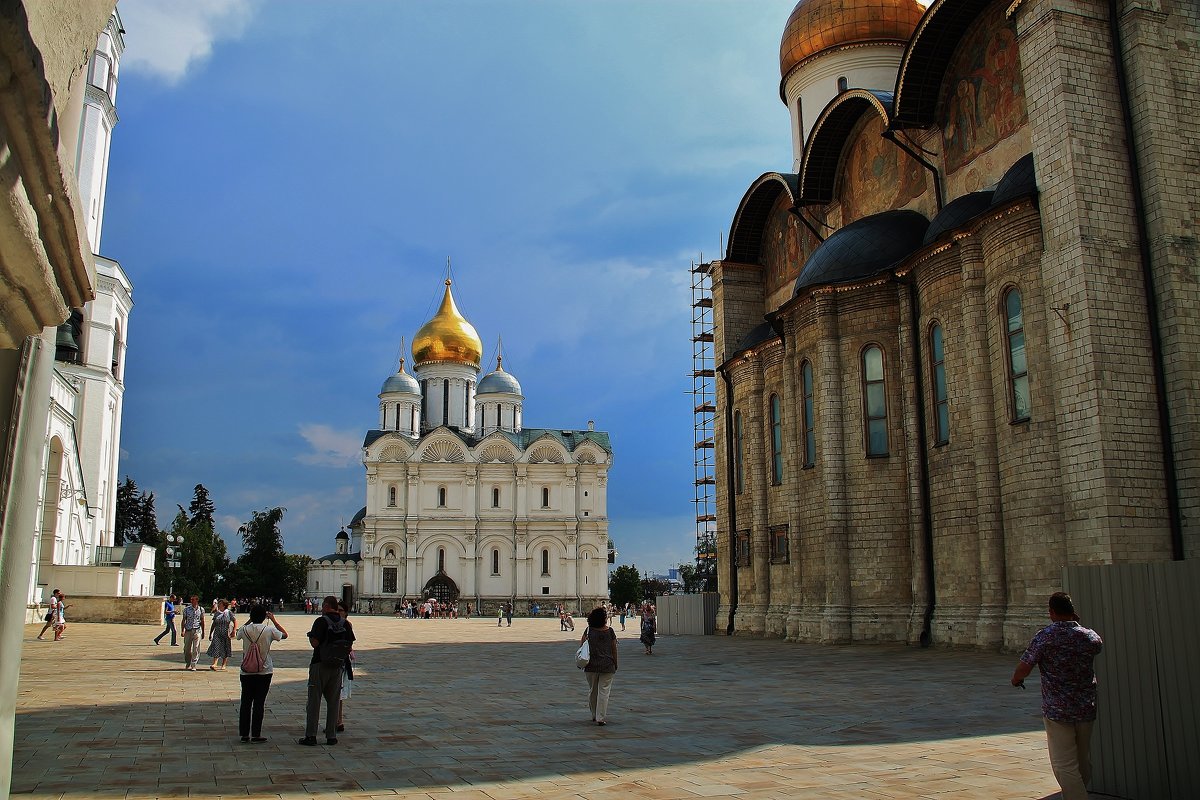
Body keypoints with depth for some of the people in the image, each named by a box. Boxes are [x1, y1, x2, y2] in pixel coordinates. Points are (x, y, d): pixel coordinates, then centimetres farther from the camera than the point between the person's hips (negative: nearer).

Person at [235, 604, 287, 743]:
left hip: (246, 671, 2)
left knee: (245, 702, 9)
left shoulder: (245, 630, -6)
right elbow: (284, 635, 8)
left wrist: (250, 621, 19)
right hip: (264, 672, -2)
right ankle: (256, 734, 5)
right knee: (259, 703, 3)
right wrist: (273, 620, 10)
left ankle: (244, 734, 12)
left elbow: (238, 633, 20)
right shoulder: (269, 630, -11)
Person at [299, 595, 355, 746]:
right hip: (337, 666, 4)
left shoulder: (321, 621, -10)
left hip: (320, 664, -4)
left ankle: (311, 736, 3)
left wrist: (310, 636, 2)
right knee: (333, 702, 11)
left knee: (314, 701, 4)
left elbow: (315, 643, -18)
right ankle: (331, 736, 11)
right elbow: (350, 644, 4)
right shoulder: (345, 623, 5)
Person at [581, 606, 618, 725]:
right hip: (607, 666, -1)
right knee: (604, 691, 1)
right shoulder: (610, 631, -3)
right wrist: (615, 664, 13)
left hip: (591, 666, 1)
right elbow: (614, 649, 4)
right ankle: (601, 718, -4)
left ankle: (594, 715, 26)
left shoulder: (589, 631, -3)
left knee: (592, 691, 16)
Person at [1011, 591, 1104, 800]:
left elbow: (1023, 669, -16)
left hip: (1058, 710, -5)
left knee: (1065, 766, -2)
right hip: (1086, 708, 5)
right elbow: (1099, 645, 24)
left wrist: (1016, 679, 6)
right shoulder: (1089, 636, -2)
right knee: (1083, 760, 21)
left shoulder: (1045, 636, -14)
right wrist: (1078, 624, 22)